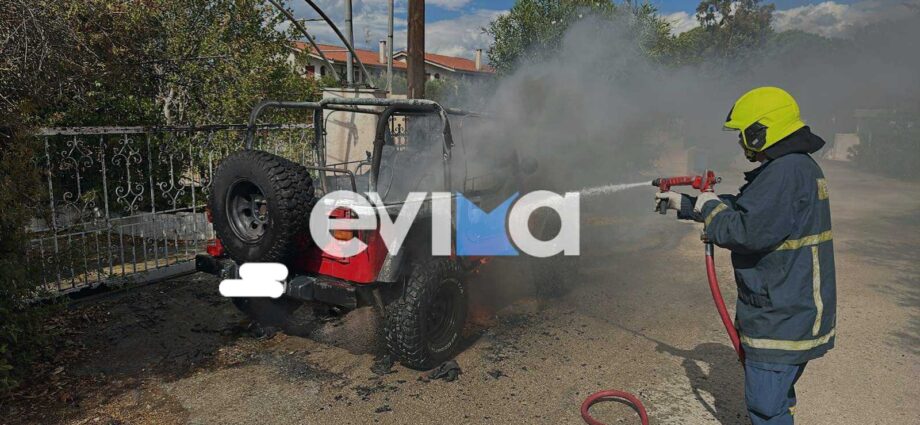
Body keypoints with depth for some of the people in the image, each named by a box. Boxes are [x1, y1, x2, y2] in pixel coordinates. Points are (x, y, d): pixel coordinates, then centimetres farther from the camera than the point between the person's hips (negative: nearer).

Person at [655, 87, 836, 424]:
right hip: (786, 311, 11)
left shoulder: (788, 172, -23)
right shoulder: (792, 167, 12)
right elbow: (741, 208, 21)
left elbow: (749, 231, -29)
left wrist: (710, 208, -12)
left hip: (783, 318, -11)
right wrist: (684, 204, 23)